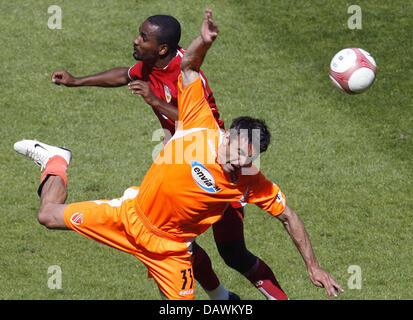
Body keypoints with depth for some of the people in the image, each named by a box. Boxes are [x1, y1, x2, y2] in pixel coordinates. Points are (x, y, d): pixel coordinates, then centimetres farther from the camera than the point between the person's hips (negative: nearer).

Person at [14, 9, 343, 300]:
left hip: (169, 248, 0)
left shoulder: (253, 184, -21)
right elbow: (188, 68, -15)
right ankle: (55, 161, 38)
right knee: (50, 215, 6)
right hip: (131, 214, 0)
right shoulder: (201, 130, -22)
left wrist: (313, 267, -6)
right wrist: (204, 42, -35)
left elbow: (288, 217, -8)